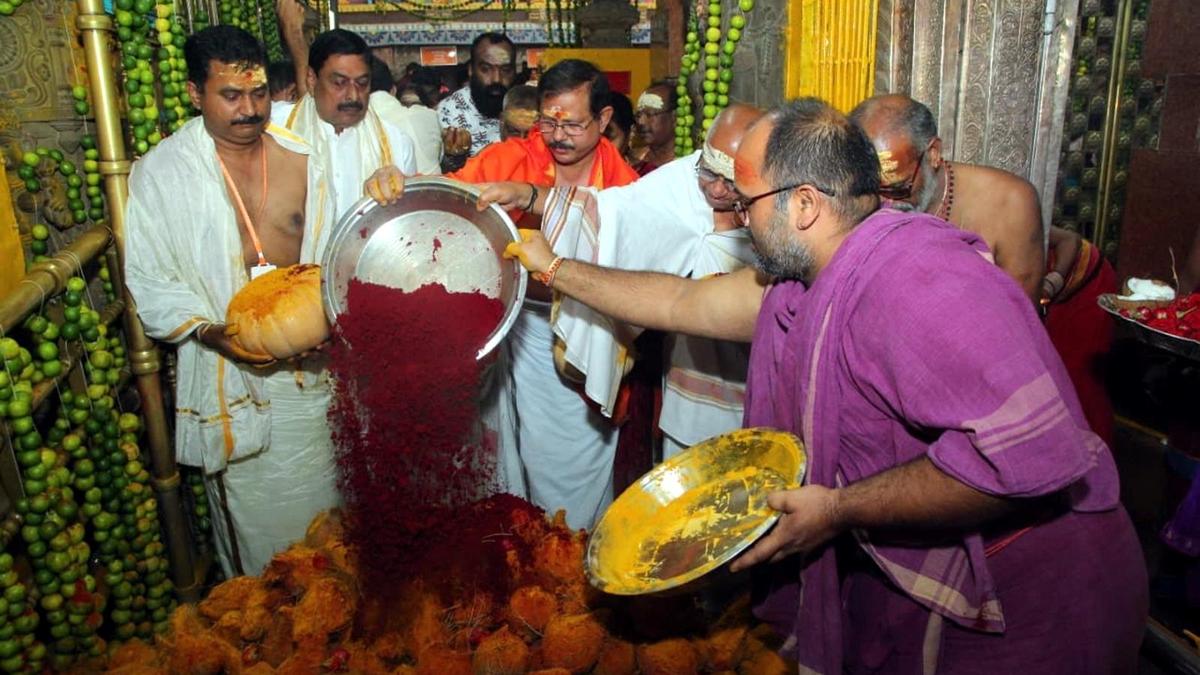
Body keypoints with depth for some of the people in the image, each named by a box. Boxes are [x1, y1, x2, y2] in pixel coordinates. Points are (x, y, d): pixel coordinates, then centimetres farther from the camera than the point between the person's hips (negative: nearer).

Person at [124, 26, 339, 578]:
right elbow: (149, 282, -4)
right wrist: (209, 333, -19)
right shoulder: (159, 173, -5)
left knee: (323, 503, 17)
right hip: (229, 376, -2)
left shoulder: (300, 159, 3)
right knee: (254, 520, 8)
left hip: (312, 365, 3)